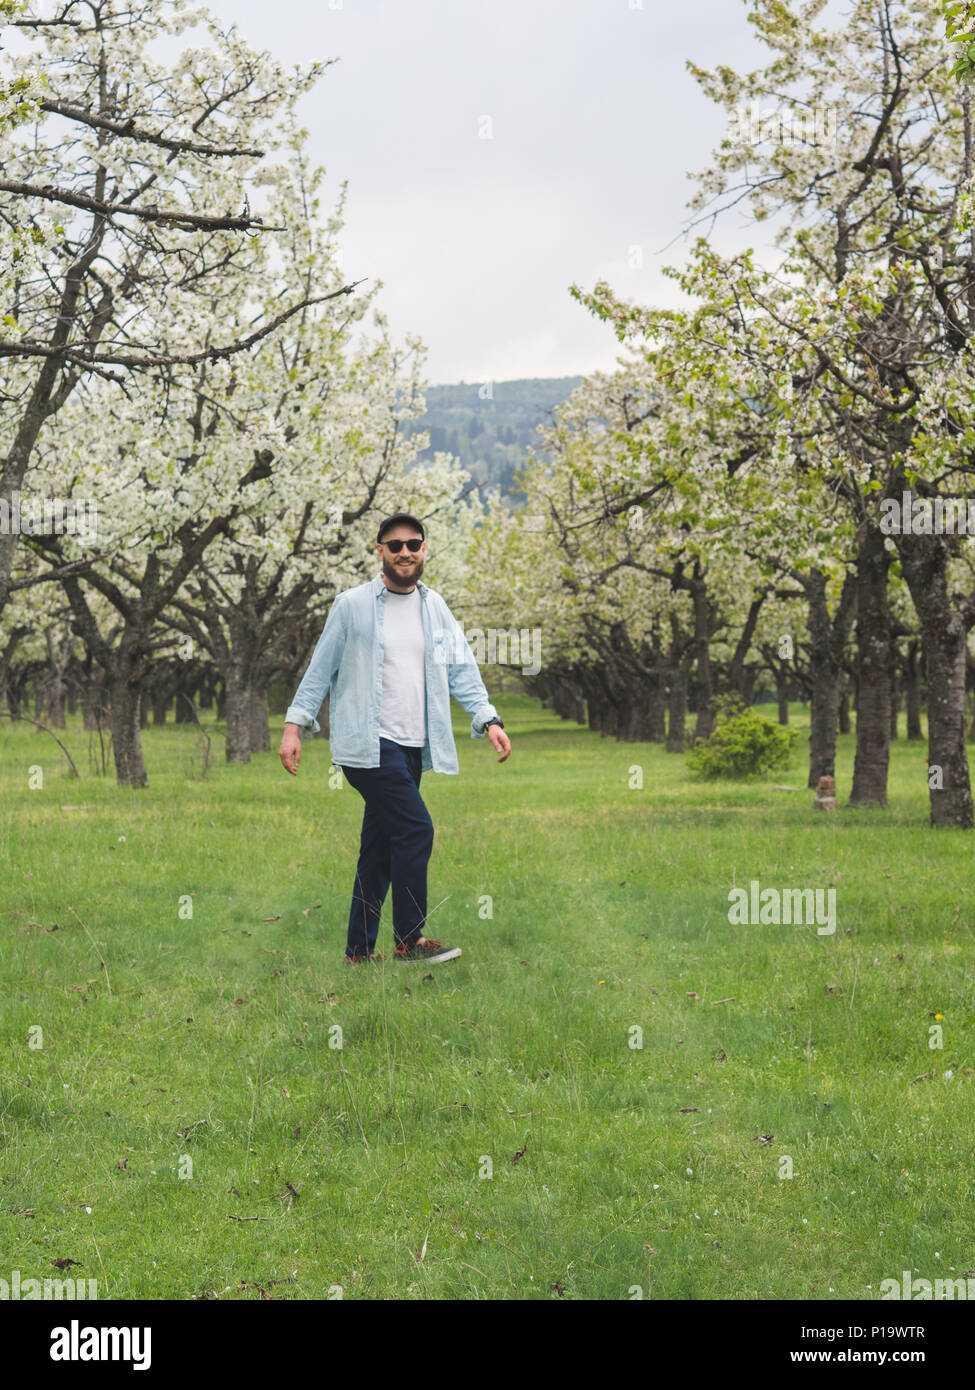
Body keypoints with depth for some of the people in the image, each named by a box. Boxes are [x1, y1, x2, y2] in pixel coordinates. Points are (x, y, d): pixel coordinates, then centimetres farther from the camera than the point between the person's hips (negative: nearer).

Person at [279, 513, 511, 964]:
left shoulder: (435, 607, 13)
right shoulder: (352, 605, -1)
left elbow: (461, 669, 11)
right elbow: (321, 667, 2)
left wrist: (488, 719, -2)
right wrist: (295, 724, -3)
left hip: (411, 746, 6)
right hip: (367, 743, -6)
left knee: (381, 846, 8)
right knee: (416, 829, -16)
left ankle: (359, 950, 15)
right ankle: (409, 939, -7)